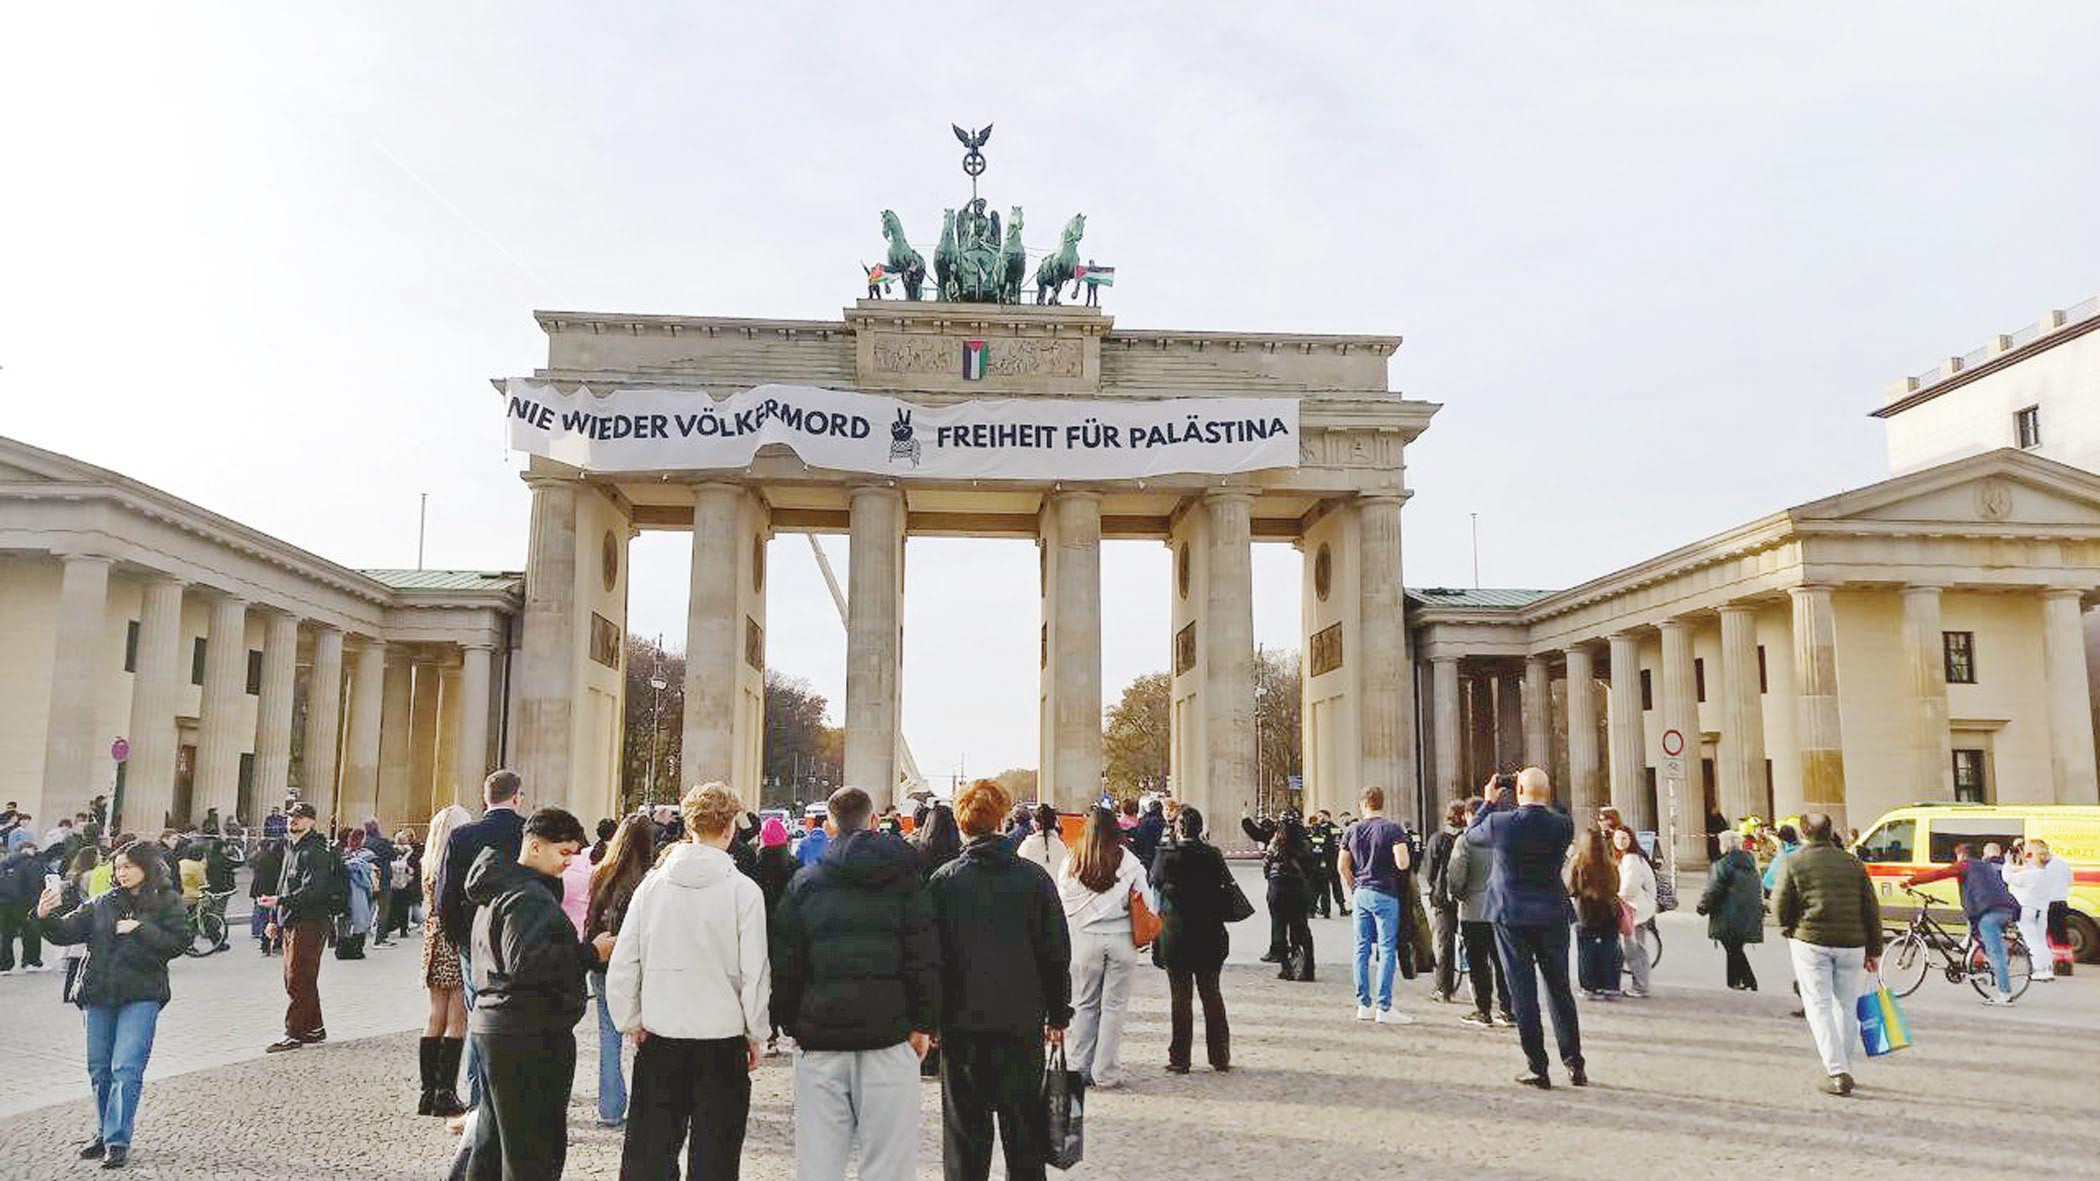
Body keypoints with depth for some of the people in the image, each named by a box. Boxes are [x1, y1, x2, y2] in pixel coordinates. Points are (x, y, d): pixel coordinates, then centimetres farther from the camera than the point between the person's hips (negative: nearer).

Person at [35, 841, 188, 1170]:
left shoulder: (167, 902, 1)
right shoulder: (101, 904, 11)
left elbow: (178, 942, -8)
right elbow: (66, 932, 5)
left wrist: (140, 928, -14)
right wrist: (45, 917, -13)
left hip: (141, 997, -4)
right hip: (99, 996, 4)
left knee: (126, 1069, -10)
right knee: (99, 1069, 12)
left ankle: (118, 1142, -5)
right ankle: (104, 1135, 27)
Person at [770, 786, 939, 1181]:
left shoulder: (804, 883, 6)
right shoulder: (905, 878, 3)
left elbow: (785, 964, 7)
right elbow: (924, 959, -1)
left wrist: (791, 1024, 15)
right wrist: (924, 1024, 3)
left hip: (820, 1036, 2)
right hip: (889, 1035, -1)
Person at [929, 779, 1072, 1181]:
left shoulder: (943, 880, -4)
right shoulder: (1034, 877, -1)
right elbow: (1057, 953, 1)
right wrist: (1058, 1014, 10)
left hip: (962, 1022, 0)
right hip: (1023, 1020, 1)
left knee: (965, 1128, 9)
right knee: (1023, 1126, 11)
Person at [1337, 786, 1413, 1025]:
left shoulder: (1352, 830, 6)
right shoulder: (1393, 829, -8)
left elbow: (1343, 866, 7)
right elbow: (1403, 863, -18)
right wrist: (1407, 855, 4)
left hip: (1361, 894, 5)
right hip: (1385, 894, -5)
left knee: (1362, 949, 9)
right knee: (1387, 950, -1)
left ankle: (1364, 1005, 14)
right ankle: (1384, 1008, -2)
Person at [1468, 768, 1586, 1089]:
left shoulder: (1500, 823, -13)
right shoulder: (1563, 824, -7)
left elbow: (1470, 835, 7)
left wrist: (1490, 802, 16)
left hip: (1510, 916, -2)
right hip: (1552, 915, 2)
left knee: (1523, 992, 4)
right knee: (1560, 990, 14)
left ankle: (1536, 1068, 6)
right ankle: (1575, 1065, 18)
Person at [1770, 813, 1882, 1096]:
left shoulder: (1794, 863, -1)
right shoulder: (1853, 864, 9)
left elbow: (1779, 905, -2)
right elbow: (1872, 910, 9)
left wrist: (1789, 930, 17)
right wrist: (1873, 950, 13)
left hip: (1811, 943, -3)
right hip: (1852, 945, 3)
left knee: (1819, 1007, 2)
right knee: (1847, 1007, 15)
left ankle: (1836, 1073, -8)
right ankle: (1843, 1069, 23)